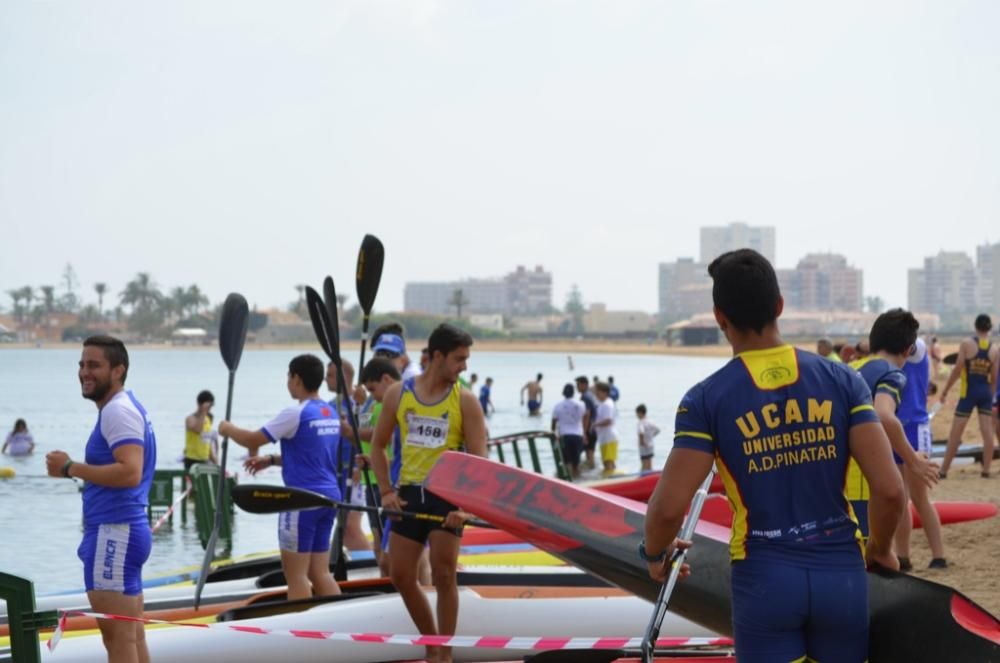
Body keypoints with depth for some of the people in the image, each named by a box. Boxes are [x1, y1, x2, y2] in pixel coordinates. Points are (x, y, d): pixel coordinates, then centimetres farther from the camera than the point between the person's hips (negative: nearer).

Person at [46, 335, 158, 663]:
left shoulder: (118, 411, -13)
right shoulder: (122, 408, 19)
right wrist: (74, 467, 13)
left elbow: (129, 472, -26)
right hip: (121, 530, 11)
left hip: (115, 534, -11)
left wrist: (70, 468, -18)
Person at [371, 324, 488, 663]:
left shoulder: (465, 401, -5)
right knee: (401, 577, 6)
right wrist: (386, 491, 0)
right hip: (409, 493, 3)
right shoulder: (398, 393, 2)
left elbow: (478, 459, -9)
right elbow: (378, 445, 12)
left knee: (444, 575, -7)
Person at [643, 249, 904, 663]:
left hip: (764, 578, -2)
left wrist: (655, 553, 10)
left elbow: (669, 507, -12)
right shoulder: (841, 381, -1)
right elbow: (890, 489, -7)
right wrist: (880, 548, 13)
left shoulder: (707, 399, -7)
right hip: (840, 574, 2)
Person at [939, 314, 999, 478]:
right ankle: (986, 470, 4)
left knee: (955, 433, 2)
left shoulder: (966, 344, -8)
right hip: (985, 392, 3)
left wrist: (945, 391, -3)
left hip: (968, 392, -2)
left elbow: (957, 370, -10)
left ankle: (943, 471, 6)